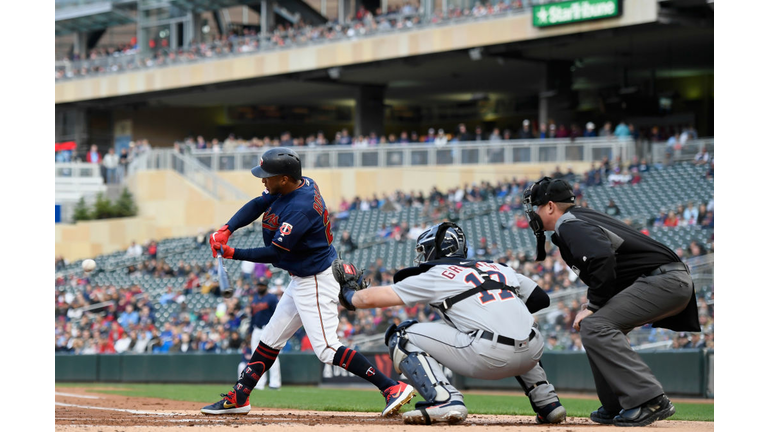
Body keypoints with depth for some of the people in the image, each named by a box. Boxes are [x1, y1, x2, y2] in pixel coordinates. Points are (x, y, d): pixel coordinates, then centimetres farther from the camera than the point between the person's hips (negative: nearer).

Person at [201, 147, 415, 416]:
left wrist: (233, 254, -20)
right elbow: (256, 206, 7)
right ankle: (238, 399, 27)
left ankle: (393, 388, -16)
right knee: (271, 338, 17)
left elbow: (274, 253, -26)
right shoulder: (303, 185, 0)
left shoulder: (300, 209, -28)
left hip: (317, 283, -10)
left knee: (326, 349, -13)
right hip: (300, 281, 10)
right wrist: (226, 230, -6)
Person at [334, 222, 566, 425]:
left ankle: (445, 401, -10)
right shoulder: (499, 269, 25)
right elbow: (540, 299, 22)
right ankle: (547, 401, 27)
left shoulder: (435, 276, 13)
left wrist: (348, 296, 39)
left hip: (487, 359, -6)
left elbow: (372, 298, 18)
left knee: (401, 337, 7)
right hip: (532, 354, 6)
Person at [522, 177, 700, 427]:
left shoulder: (570, 226, -10)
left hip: (664, 280, -11)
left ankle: (650, 400, -25)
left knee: (594, 327, -19)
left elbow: (602, 259, -27)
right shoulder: (581, 218, 22)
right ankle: (615, 408, 21)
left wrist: (593, 307, -17)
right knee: (599, 326, 23)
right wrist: (592, 307, 15)